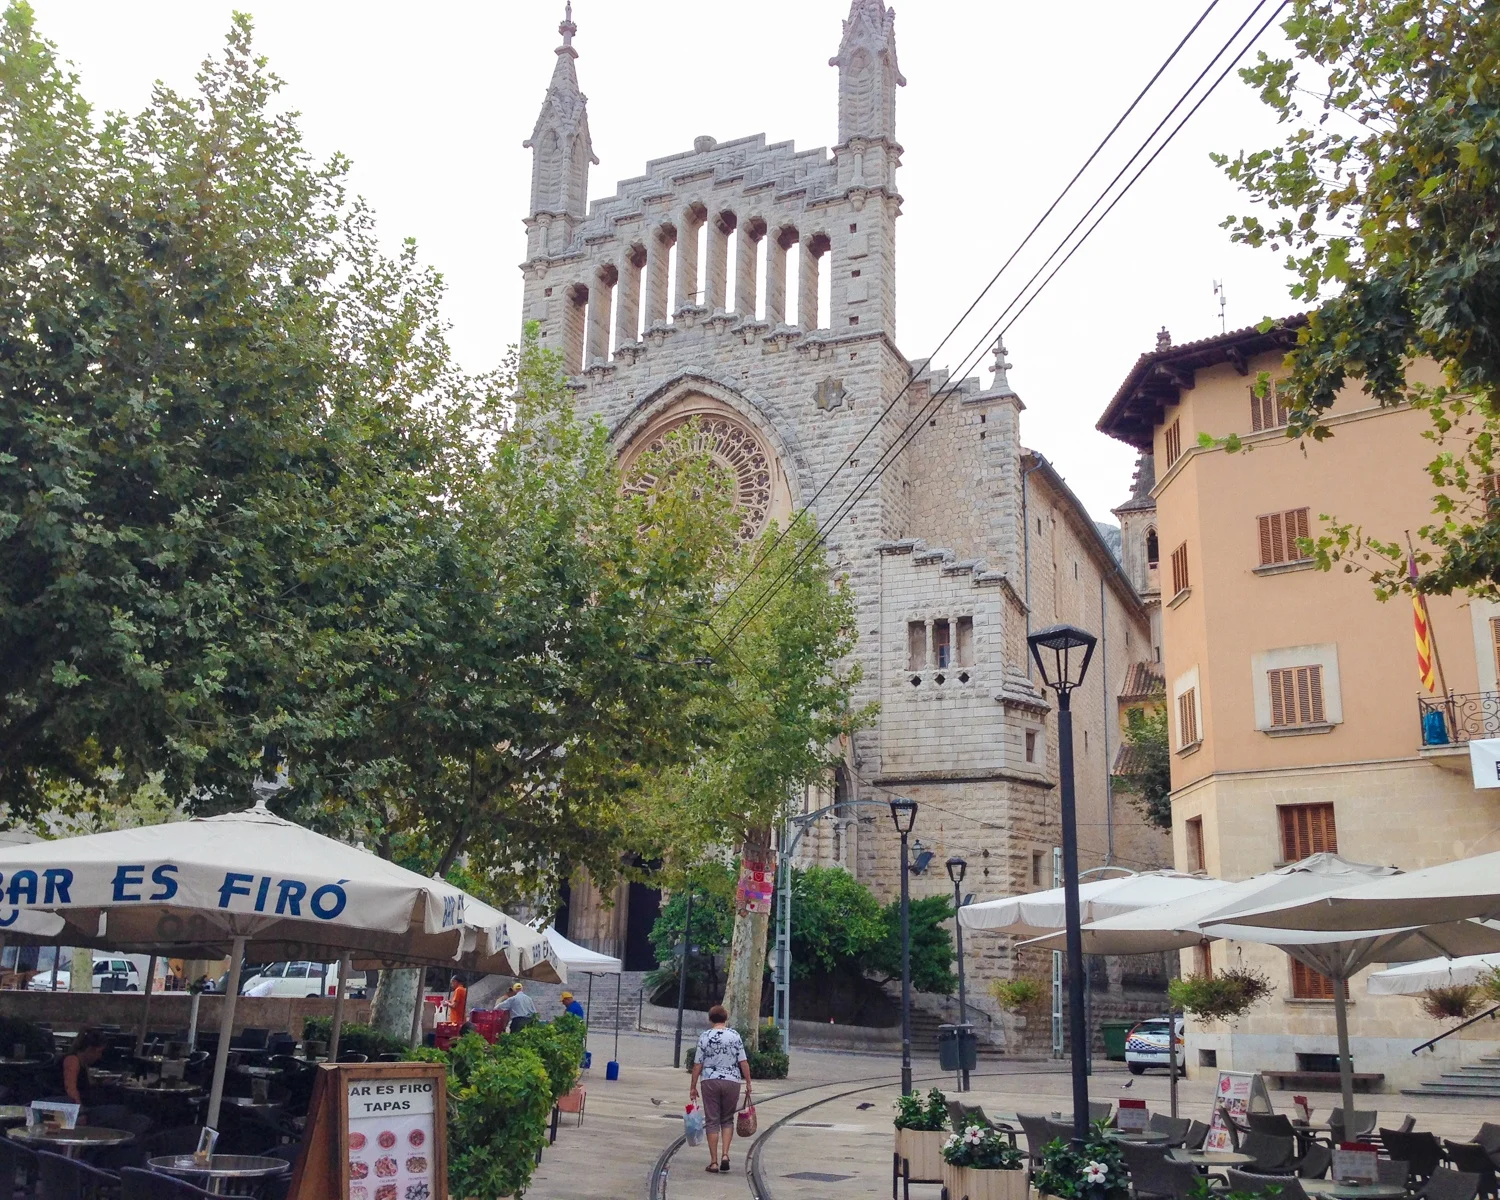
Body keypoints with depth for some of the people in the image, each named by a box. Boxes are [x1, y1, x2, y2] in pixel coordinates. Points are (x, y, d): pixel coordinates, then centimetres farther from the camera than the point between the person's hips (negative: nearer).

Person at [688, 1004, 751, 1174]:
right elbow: (743, 1062, -2)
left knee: (712, 1121, 6)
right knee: (727, 1120, 15)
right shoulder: (735, 1036, -1)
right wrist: (748, 1083, 7)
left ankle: (714, 1161, 5)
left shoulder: (704, 1037, -2)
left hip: (710, 1082, -1)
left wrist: (693, 1087, 5)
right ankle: (725, 1154, -1)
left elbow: (698, 1064, -1)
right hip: (732, 1081, 1)